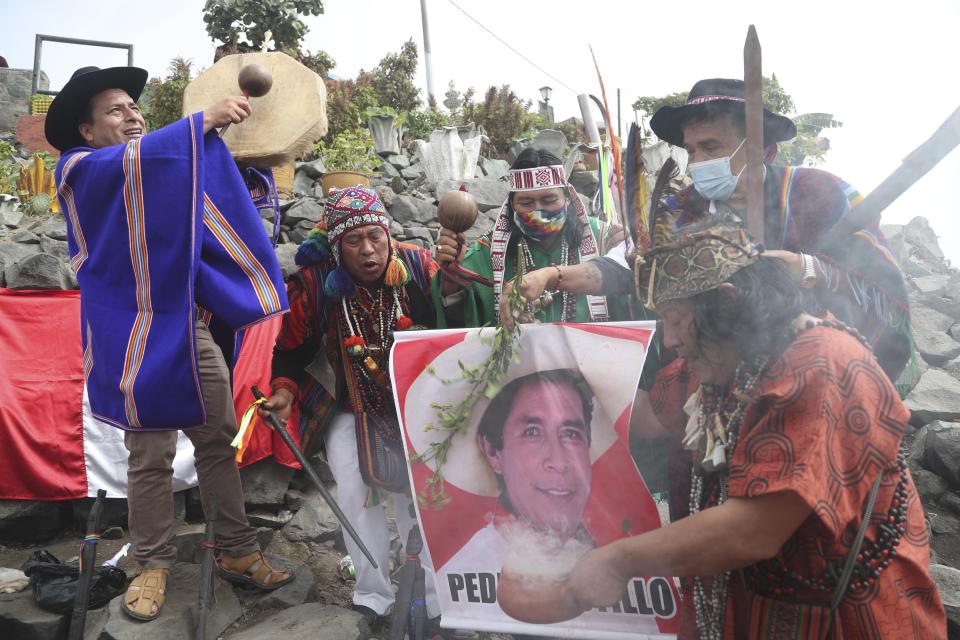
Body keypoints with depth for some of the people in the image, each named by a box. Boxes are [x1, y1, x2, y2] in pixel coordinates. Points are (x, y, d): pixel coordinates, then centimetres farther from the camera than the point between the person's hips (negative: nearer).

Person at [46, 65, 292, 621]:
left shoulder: (169, 168, 22)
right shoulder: (79, 169, 4)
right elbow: (135, 158, -15)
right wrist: (204, 120, -19)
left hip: (195, 326, 5)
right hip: (141, 334, -5)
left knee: (219, 441, 5)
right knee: (151, 456, -1)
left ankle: (238, 553, 14)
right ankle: (155, 564, 15)